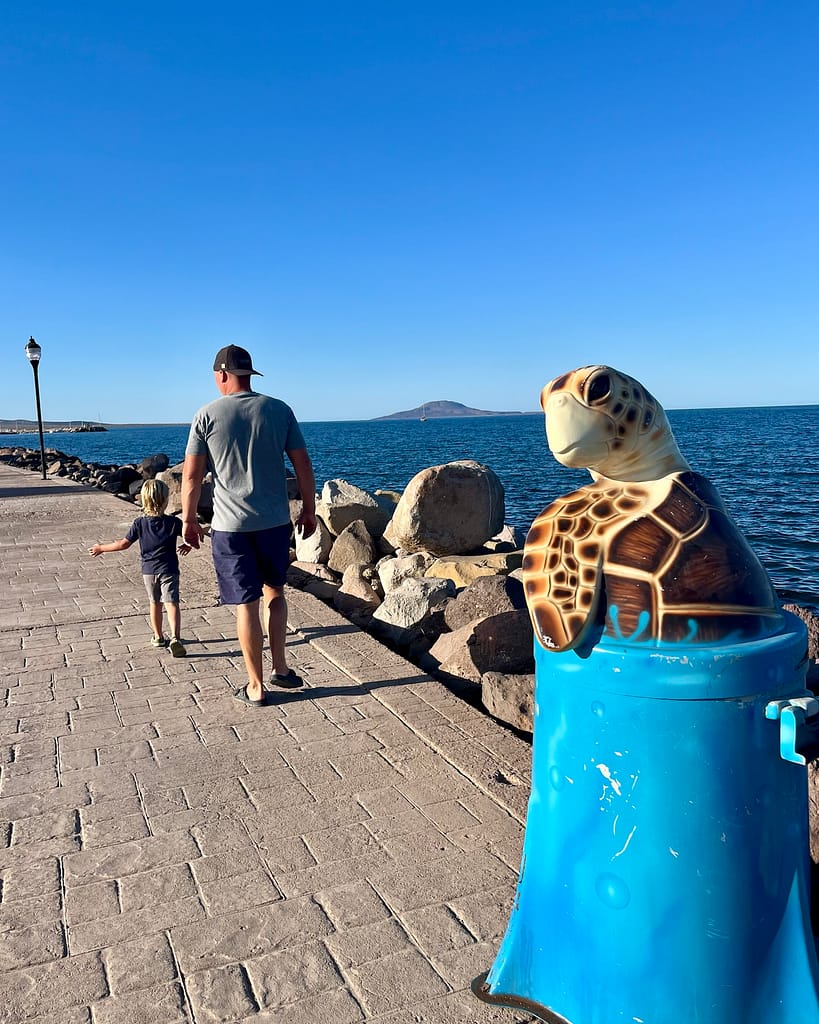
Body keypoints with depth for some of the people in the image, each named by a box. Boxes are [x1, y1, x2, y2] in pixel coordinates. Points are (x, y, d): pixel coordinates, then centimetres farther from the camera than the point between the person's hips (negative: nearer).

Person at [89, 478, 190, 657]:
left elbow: (124, 544, -1)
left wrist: (101, 548, 14)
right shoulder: (173, 522, -8)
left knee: (155, 603, 18)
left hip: (148, 570, 3)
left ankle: (158, 637, 29)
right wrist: (187, 546, 21)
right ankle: (175, 637, -26)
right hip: (168, 570, -3)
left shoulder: (139, 523, -4)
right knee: (171, 603, -9)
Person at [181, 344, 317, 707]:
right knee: (274, 591, 22)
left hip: (230, 526, -2)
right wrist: (309, 510, 12)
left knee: (246, 604, 6)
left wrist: (189, 519, 8)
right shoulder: (280, 410, 1)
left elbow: (191, 476, -4)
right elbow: (303, 465, 2)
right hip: (275, 521, 2)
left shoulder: (207, 415, -4)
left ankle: (255, 686, 16)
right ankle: (280, 668, 24)